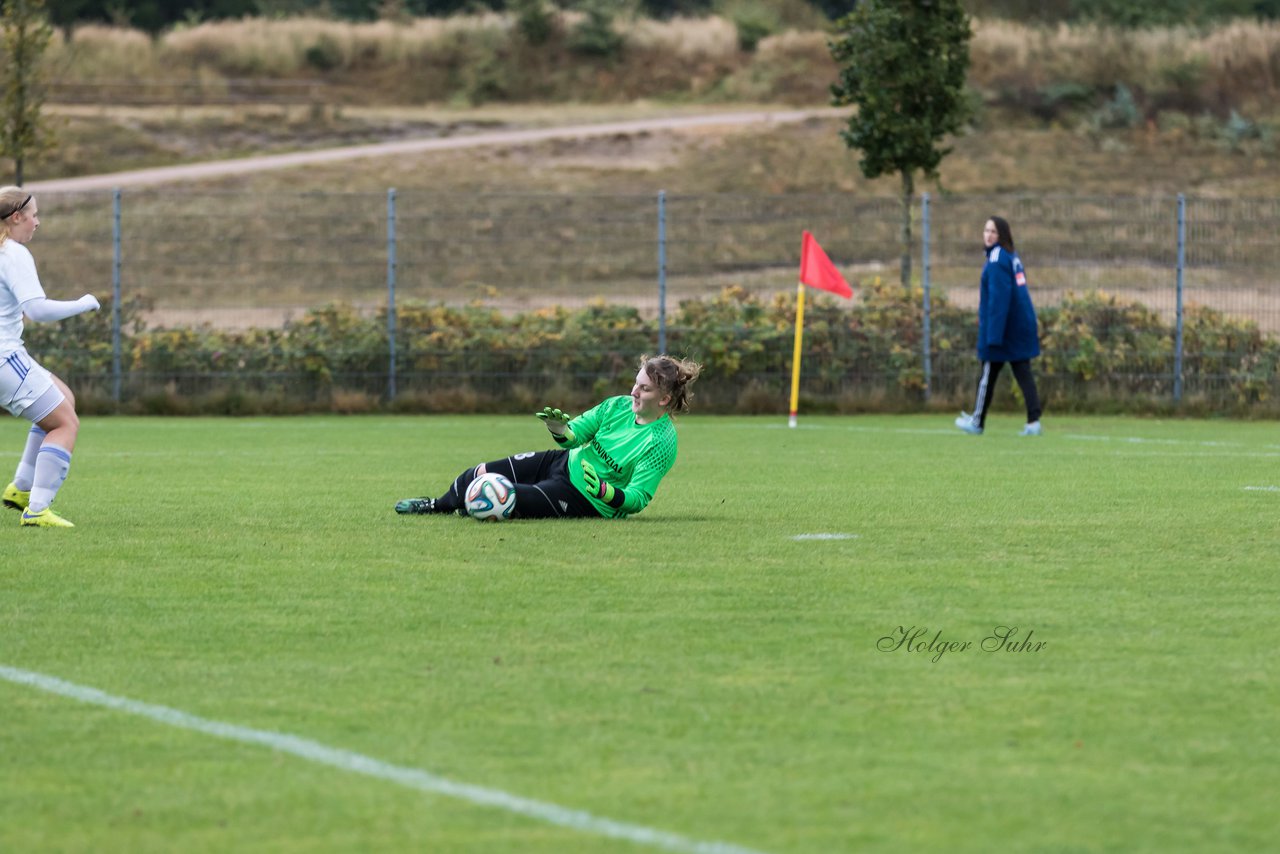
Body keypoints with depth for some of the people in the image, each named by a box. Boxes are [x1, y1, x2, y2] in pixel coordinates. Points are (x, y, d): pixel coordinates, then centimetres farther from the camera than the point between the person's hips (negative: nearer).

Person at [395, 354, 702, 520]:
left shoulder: (661, 442, -21)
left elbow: (638, 498, -23)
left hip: (587, 502, -7)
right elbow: (574, 435, 6)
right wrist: (561, 430, -18)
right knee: (480, 474, 0)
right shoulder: (618, 406, -1)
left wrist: (604, 491, -41)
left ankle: (440, 507, 15)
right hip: (566, 462, 7)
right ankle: (435, 504, 32)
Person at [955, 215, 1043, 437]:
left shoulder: (997, 260, -16)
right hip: (1021, 326, 8)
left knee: (988, 375, 6)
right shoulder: (1013, 257, 11)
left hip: (1001, 326, -8)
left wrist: (994, 334, -23)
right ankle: (1033, 422, -5)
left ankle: (977, 422, 19)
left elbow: (998, 299, -21)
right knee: (1023, 373, 3)